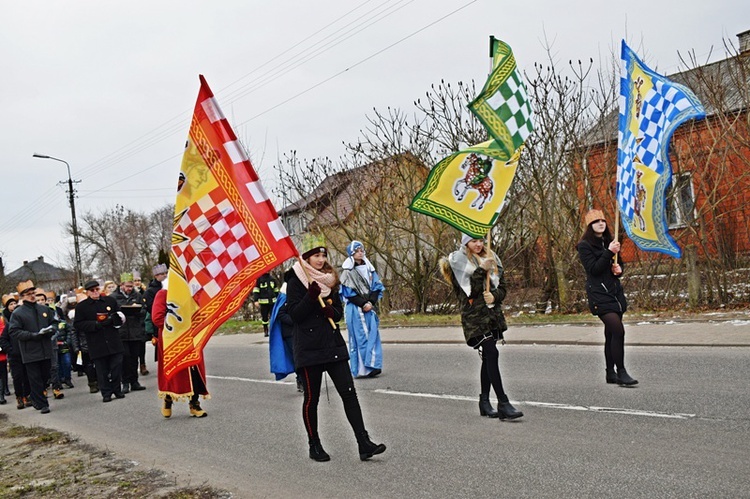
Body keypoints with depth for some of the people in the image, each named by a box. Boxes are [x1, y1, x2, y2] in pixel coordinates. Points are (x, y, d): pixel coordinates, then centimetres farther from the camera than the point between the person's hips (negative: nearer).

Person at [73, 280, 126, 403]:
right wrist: (96, 325, -15)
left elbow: (120, 317, 10)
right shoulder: (81, 306, 2)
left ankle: (117, 390, 20)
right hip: (97, 345, -2)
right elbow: (77, 325, -3)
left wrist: (111, 320, -12)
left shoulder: (111, 301, 9)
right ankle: (106, 393, 13)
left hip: (114, 342, 2)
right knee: (102, 370, 2)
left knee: (116, 366, 5)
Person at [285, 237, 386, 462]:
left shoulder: (329, 279, 13)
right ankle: (314, 445, 21)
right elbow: (294, 314, -11)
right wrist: (311, 296, -23)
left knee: (348, 393, -3)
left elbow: (339, 312, 13)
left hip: (334, 345, 5)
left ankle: (364, 443, -3)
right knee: (311, 398, 5)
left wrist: (331, 311, -9)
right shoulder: (295, 282, -3)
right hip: (308, 348, -4)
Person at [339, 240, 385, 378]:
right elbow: (348, 292, -7)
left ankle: (372, 365, 5)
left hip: (370, 307, 5)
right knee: (359, 337, -6)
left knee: (372, 335, 2)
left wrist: (371, 303, -7)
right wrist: (363, 304, -13)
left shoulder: (369, 269, 12)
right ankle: (361, 368, -6)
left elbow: (377, 287, 9)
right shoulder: (347, 271, -3)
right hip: (355, 309, -5)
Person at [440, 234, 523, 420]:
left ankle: (484, 401, 20)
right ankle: (503, 404, -15)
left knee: (488, 358, 10)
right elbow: (469, 289, -13)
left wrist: (495, 296, -9)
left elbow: (502, 286, 11)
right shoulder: (459, 260, -3)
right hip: (474, 316, -6)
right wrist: (482, 270, -21)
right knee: (491, 354, -15)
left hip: (493, 312, 6)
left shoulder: (491, 258, 14)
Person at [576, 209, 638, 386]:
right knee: (618, 331, -18)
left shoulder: (608, 242, 17)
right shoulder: (584, 245, -5)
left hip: (615, 292, 8)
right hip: (599, 294, -7)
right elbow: (593, 269, -15)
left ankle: (610, 373, 17)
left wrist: (618, 269, 2)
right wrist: (609, 253, -21)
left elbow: (618, 264, 25)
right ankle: (621, 371, -11)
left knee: (611, 334, 10)